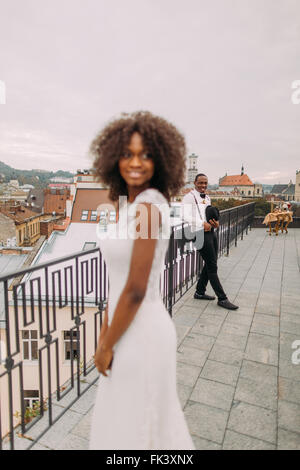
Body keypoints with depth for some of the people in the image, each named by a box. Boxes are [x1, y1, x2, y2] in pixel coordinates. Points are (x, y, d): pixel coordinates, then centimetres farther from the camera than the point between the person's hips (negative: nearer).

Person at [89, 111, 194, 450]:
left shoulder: (148, 207, -22)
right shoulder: (127, 205, 5)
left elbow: (136, 290, -23)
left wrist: (106, 346, -11)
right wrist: (105, 331, 12)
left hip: (142, 331, -8)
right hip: (128, 325, 8)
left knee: (133, 425, 17)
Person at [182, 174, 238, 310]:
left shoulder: (207, 197, 19)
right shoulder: (189, 197, -8)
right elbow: (185, 216, -19)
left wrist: (215, 223, 7)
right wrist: (202, 224, -24)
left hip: (211, 232, 9)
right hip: (200, 233, -9)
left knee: (210, 265, 14)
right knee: (212, 267, -4)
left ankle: (200, 292, 28)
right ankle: (222, 298, 5)